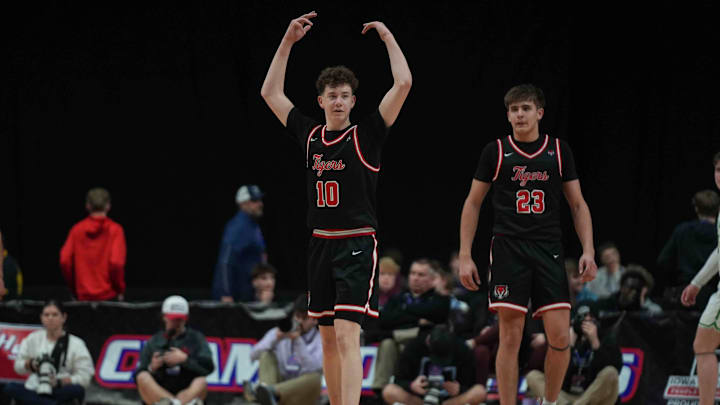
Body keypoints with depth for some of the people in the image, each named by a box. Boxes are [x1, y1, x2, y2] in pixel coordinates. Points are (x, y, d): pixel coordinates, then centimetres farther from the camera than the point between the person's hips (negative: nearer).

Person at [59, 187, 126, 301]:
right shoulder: (114, 229, -5)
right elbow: (116, 262, -15)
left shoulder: (77, 229, 3)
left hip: (83, 296, 3)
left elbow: (65, 261, -2)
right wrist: (120, 290, -1)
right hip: (108, 295, -3)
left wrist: (74, 288, 10)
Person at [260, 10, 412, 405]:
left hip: (357, 244, -6)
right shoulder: (310, 135, 10)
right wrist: (288, 41, 12)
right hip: (321, 243, 6)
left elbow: (403, 84, -11)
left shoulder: (366, 135, -3)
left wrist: (387, 36, -5)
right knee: (328, 338, 10)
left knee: (347, 335, -16)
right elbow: (270, 92, 17)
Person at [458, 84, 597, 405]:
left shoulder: (559, 151, 8)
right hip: (508, 250, -1)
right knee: (510, 337, -4)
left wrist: (588, 250, -1)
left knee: (560, 337, -6)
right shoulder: (496, 152, 4)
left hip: (549, 251, 1)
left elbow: (578, 204, 11)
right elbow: (472, 204, 9)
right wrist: (465, 256, 2)